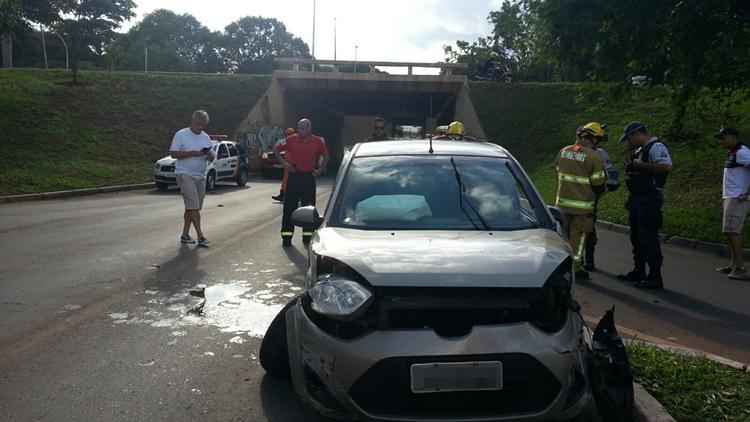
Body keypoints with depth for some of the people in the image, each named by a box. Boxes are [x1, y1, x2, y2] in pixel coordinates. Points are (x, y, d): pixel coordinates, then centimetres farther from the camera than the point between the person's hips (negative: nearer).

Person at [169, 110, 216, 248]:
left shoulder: (206, 138, 12)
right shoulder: (181, 135, -4)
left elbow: (212, 157, 14)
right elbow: (173, 153, -10)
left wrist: (210, 155, -11)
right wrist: (193, 153, -19)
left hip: (200, 176, 6)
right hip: (185, 174, -6)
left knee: (193, 207, 8)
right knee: (193, 206, -13)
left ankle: (185, 235, 17)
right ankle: (200, 236, -13)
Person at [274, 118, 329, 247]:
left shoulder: (318, 141, 1)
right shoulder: (291, 140, -2)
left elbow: (325, 155, 17)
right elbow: (276, 149, 9)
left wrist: (320, 169, 7)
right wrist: (283, 162, -2)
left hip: (309, 177, 1)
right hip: (294, 176, -1)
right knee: (289, 207, -2)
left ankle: (307, 236, 17)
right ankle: (287, 236, 3)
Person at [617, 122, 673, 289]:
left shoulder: (656, 147, -13)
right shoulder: (641, 150, 18)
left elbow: (666, 166, -28)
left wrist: (640, 165, -23)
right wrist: (630, 165, 7)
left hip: (649, 200, -10)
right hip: (637, 199, 10)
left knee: (649, 239, -8)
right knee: (636, 238, 17)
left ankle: (655, 277, -2)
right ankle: (638, 272, 28)